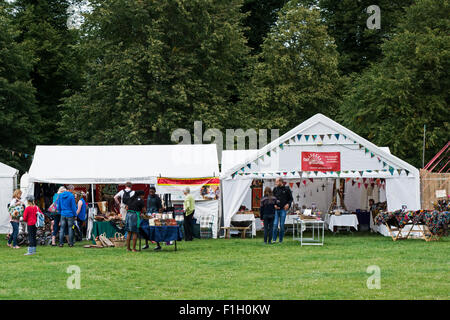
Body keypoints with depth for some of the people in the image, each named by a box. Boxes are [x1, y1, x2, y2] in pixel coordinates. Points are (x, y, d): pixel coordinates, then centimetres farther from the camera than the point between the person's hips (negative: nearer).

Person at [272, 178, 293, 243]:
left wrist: (288, 204, -9)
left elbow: (291, 198, 9)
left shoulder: (286, 189, 1)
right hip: (276, 209, 2)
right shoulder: (275, 189, 8)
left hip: (283, 209, -1)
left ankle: (281, 240, 9)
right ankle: (274, 240, -1)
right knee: (275, 224, -8)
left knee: (282, 225, 0)